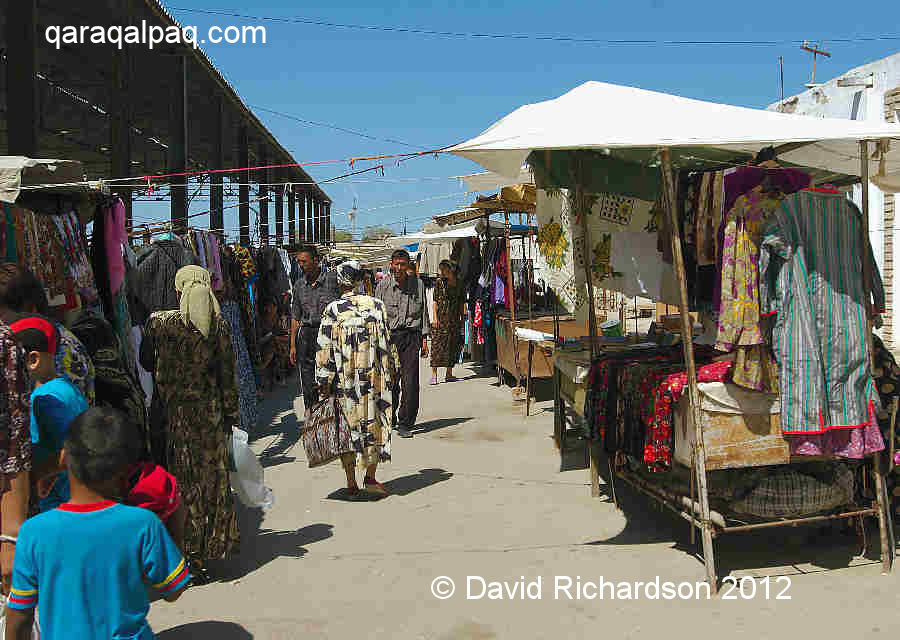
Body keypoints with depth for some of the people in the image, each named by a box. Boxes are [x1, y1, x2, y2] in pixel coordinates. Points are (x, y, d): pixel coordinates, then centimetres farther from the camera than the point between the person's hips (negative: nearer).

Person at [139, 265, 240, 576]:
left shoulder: (157, 322, -8)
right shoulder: (218, 325, -6)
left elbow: (146, 363, 4)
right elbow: (228, 375, -3)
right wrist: (231, 414, 4)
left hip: (171, 411, -1)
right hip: (209, 411, 1)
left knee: (178, 481, 10)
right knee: (211, 477, 12)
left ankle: (185, 548, 15)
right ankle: (210, 547, 19)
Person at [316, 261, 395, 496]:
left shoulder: (332, 310, -8)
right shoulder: (376, 305, -3)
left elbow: (325, 349, -7)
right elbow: (385, 343, 1)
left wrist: (324, 383, -1)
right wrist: (388, 371, 12)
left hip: (343, 379, -1)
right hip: (372, 378, 1)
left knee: (348, 426, 8)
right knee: (374, 423, 13)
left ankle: (351, 482, 14)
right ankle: (370, 477, 11)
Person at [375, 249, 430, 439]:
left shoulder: (418, 284, 6)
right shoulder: (383, 286, 1)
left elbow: (423, 313, 12)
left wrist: (424, 339, 9)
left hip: (411, 336, 1)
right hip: (389, 336, 0)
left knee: (410, 382, -6)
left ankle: (405, 424, 3)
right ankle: (389, 418, 25)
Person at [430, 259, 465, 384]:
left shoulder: (459, 283, 7)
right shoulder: (439, 282, 1)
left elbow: (461, 303, 12)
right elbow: (435, 301, -1)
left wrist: (462, 319, 8)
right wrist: (435, 317, -9)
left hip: (454, 318, 3)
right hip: (441, 316, -3)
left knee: (453, 344, 5)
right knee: (437, 345, -7)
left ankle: (449, 373, 13)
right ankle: (434, 374, -7)